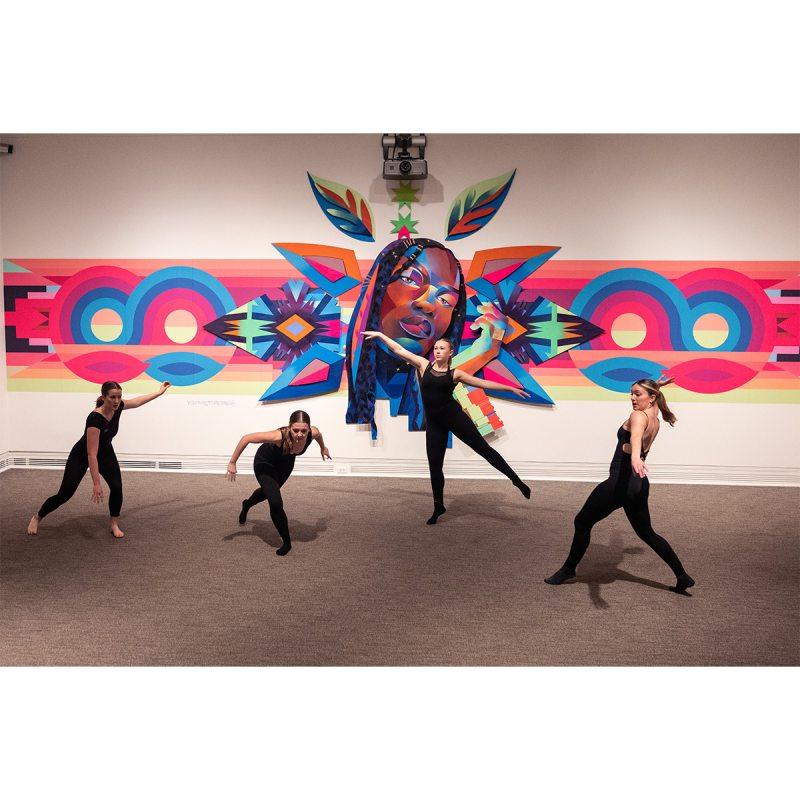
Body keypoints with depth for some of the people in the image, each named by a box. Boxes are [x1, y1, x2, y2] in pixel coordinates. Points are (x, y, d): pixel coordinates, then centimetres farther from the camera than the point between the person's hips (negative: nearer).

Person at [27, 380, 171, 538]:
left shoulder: (118, 407, -20)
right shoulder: (95, 419, -39)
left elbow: (137, 402, 4)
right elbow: (91, 454, -39)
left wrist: (160, 392, 12)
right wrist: (96, 483, -41)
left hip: (105, 453, 5)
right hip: (81, 455, -5)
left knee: (117, 487, -13)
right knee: (65, 493, -1)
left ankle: (114, 525, 5)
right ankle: (37, 517, 25)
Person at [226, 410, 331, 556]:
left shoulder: (313, 433, -34)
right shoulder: (279, 436, -46)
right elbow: (246, 438, -36)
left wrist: (323, 448, 14)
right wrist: (232, 463, -29)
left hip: (285, 463, 5)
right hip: (265, 464, -5)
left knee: (268, 491, 32)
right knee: (276, 503, -20)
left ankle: (246, 505, 66)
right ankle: (286, 542, 3)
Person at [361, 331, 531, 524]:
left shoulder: (455, 373, 0)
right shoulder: (424, 365, 5)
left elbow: (484, 383, 3)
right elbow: (399, 350, 7)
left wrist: (511, 388, 1)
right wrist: (380, 335, 8)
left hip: (454, 416, -2)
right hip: (433, 423, 2)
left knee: (483, 448, 0)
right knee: (434, 466, 8)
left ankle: (516, 480, 12)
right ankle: (438, 507, 24)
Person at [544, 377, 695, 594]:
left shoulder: (638, 416, -12)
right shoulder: (655, 420, 12)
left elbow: (636, 435, -37)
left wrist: (635, 457, -58)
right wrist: (656, 387, 42)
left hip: (620, 482, -9)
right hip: (639, 484, 9)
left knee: (582, 523, 6)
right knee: (647, 533, 22)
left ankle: (568, 570, 17)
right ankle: (682, 577, 22)